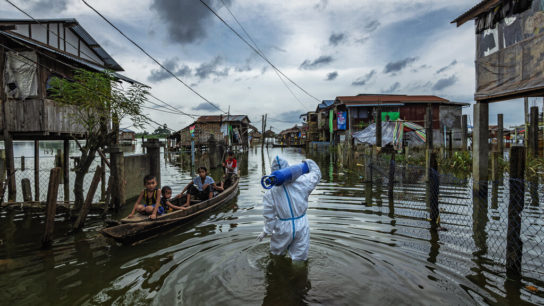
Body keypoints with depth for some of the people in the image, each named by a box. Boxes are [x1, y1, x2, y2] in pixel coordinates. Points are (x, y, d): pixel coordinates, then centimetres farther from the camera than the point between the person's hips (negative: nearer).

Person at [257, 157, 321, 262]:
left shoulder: (270, 192, -13)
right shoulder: (301, 182, -13)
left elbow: (269, 216, -8)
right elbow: (316, 174, 6)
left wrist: (266, 231, 7)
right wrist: (309, 162, 22)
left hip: (284, 228, -1)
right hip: (301, 225, 1)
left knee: (277, 254, 24)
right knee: (300, 257, 15)